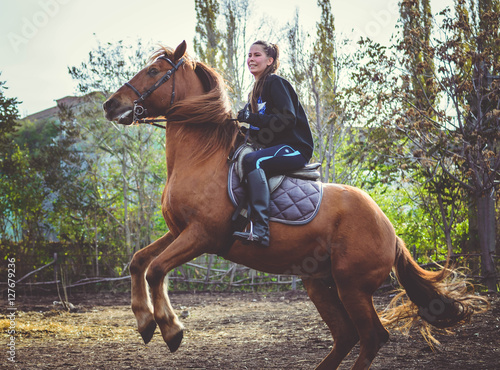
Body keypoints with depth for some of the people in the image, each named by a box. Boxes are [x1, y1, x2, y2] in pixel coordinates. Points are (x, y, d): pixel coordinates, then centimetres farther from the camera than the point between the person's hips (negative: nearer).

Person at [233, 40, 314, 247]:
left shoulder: (275, 83, -7)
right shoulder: (255, 93, 21)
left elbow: (288, 119, -19)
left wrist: (252, 118, -19)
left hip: (295, 148, -10)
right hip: (275, 149, 10)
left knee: (252, 160, -33)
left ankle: (260, 230, -45)